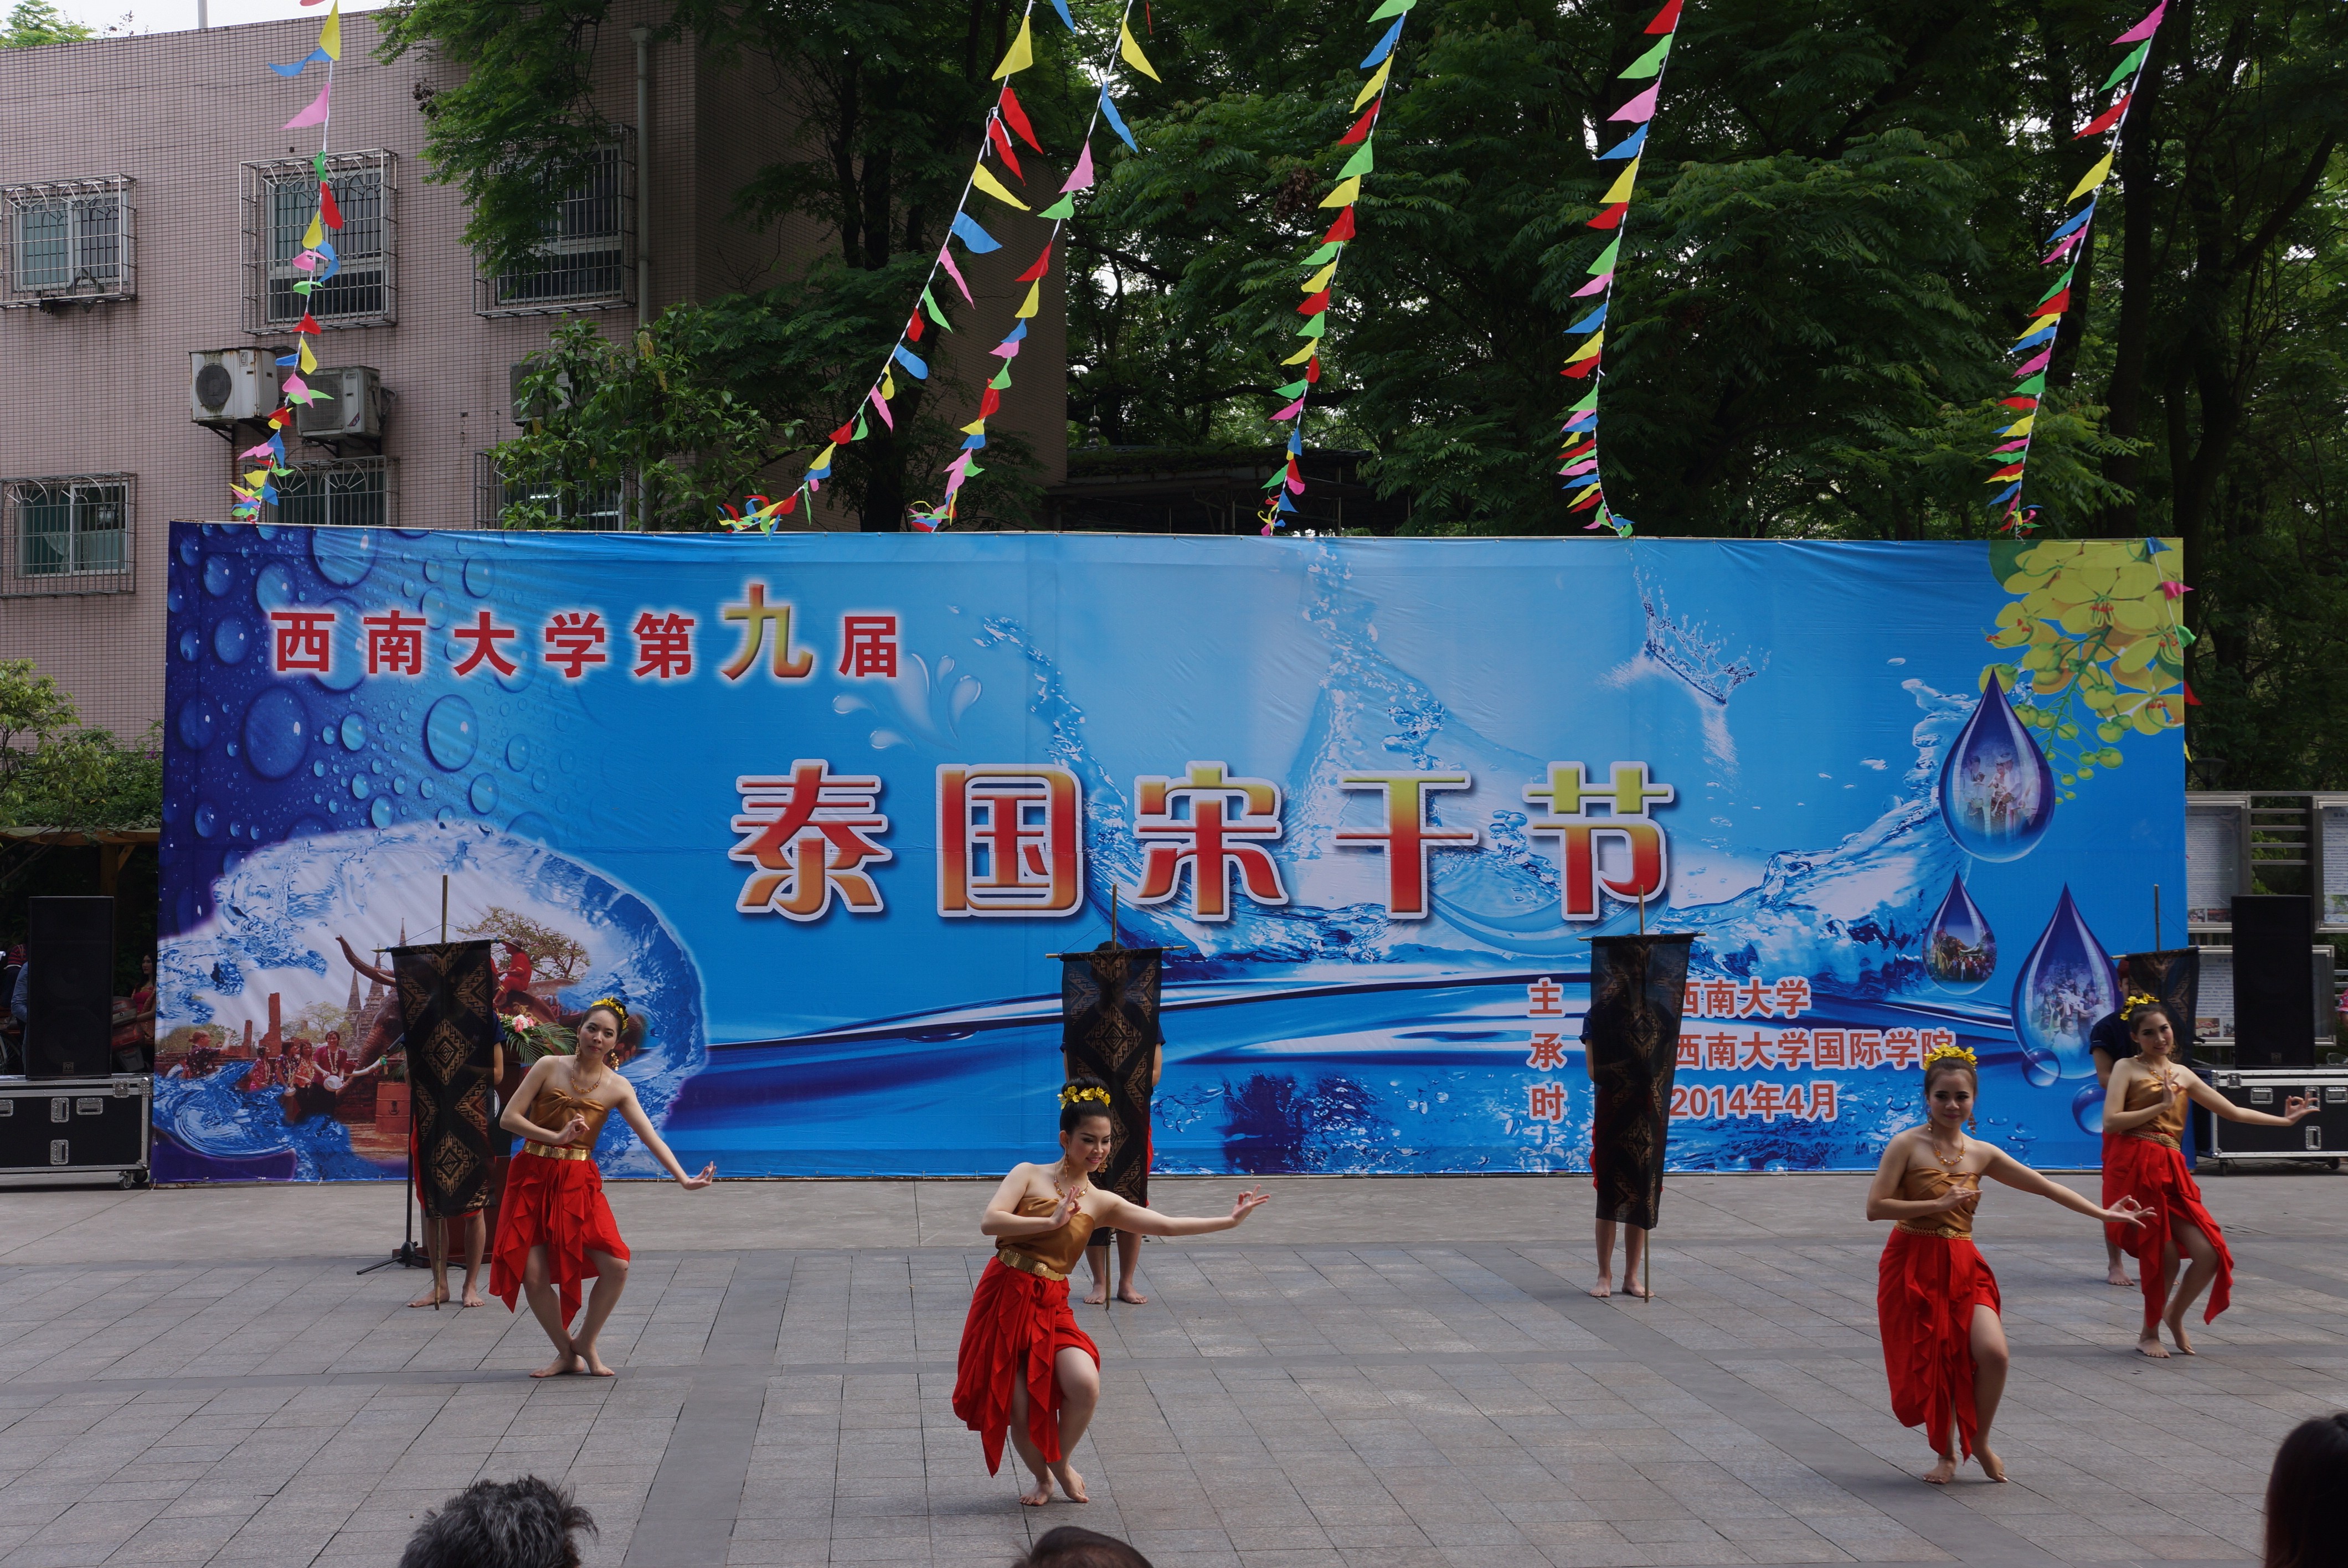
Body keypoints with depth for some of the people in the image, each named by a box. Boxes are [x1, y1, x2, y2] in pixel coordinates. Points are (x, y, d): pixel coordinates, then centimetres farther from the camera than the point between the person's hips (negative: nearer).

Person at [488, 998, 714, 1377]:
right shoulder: (549, 1067, -2)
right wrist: (556, 1137, -16)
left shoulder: (618, 1088, 1)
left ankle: (585, 1344, 9)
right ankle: (567, 1354, 13)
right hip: (533, 1178, -1)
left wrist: (684, 1178, -16)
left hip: (580, 1182, 1)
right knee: (533, 1274, -8)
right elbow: (508, 1118, -5)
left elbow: (652, 1138, -5)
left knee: (616, 1266, -14)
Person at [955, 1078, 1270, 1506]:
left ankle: (1061, 1462, 9)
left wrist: (1230, 1220, -1)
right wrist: (1051, 1221, -16)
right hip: (1004, 1297, -2)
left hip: (1051, 1307, 2)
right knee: (1018, 1405, -7)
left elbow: (1166, 1225, 3)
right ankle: (1041, 1476, 26)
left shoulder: (1102, 1203, 9)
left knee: (1085, 1385, -22)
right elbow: (989, 1222, -12)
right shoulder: (1029, 1175, 2)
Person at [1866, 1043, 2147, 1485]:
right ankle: (1946, 1454, 24)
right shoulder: (1907, 1145, -7)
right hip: (1912, 1265, -3)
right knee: (1931, 1362, -1)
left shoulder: (1982, 1154, 6)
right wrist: (1939, 1204, -16)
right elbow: (1876, 1207, -14)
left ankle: (1978, 1442, 10)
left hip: (1964, 1266, 3)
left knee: (1993, 1352, -16)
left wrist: (2101, 1214, 12)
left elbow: (2045, 1186, 12)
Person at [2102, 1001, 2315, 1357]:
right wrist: (2161, 1106, -10)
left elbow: (2233, 1112, 25)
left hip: (2171, 1171, 5)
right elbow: (2111, 1122, -10)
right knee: (2164, 1255, -8)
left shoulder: (2183, 1075, 20)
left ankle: (2175, 1315, 22)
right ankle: (2149, 1335, 15)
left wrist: (2284, 1120, 25)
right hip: (2135, 1167, -5)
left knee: (2209, 1253, -5)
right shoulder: (2127, 1068, 3)